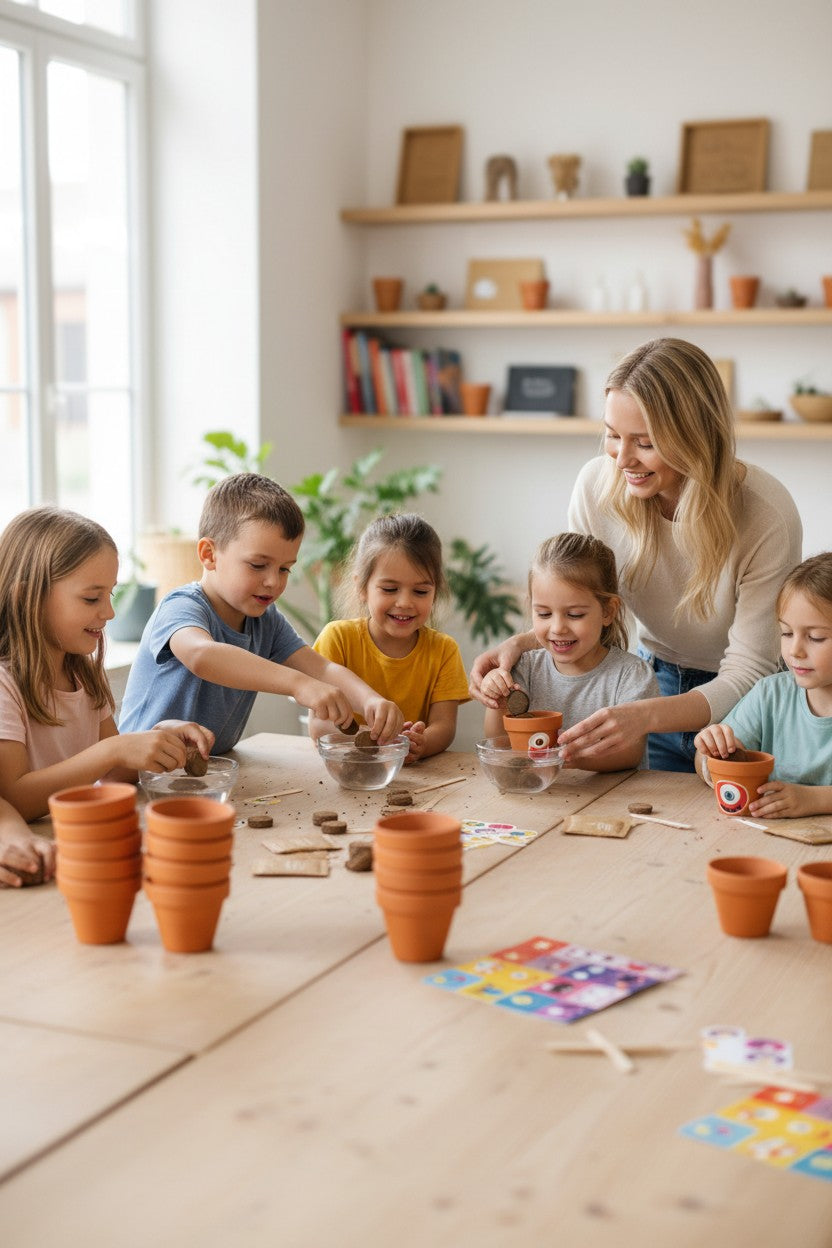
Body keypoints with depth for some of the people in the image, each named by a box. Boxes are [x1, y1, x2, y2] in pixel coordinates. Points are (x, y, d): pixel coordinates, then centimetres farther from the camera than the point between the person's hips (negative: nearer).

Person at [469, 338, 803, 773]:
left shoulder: (767, 515, -28)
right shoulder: (597, 483, -17)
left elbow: (747, 675, -27)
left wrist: (644, 716, -43)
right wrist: (521, 643, -25)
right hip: (656, 682, 3)